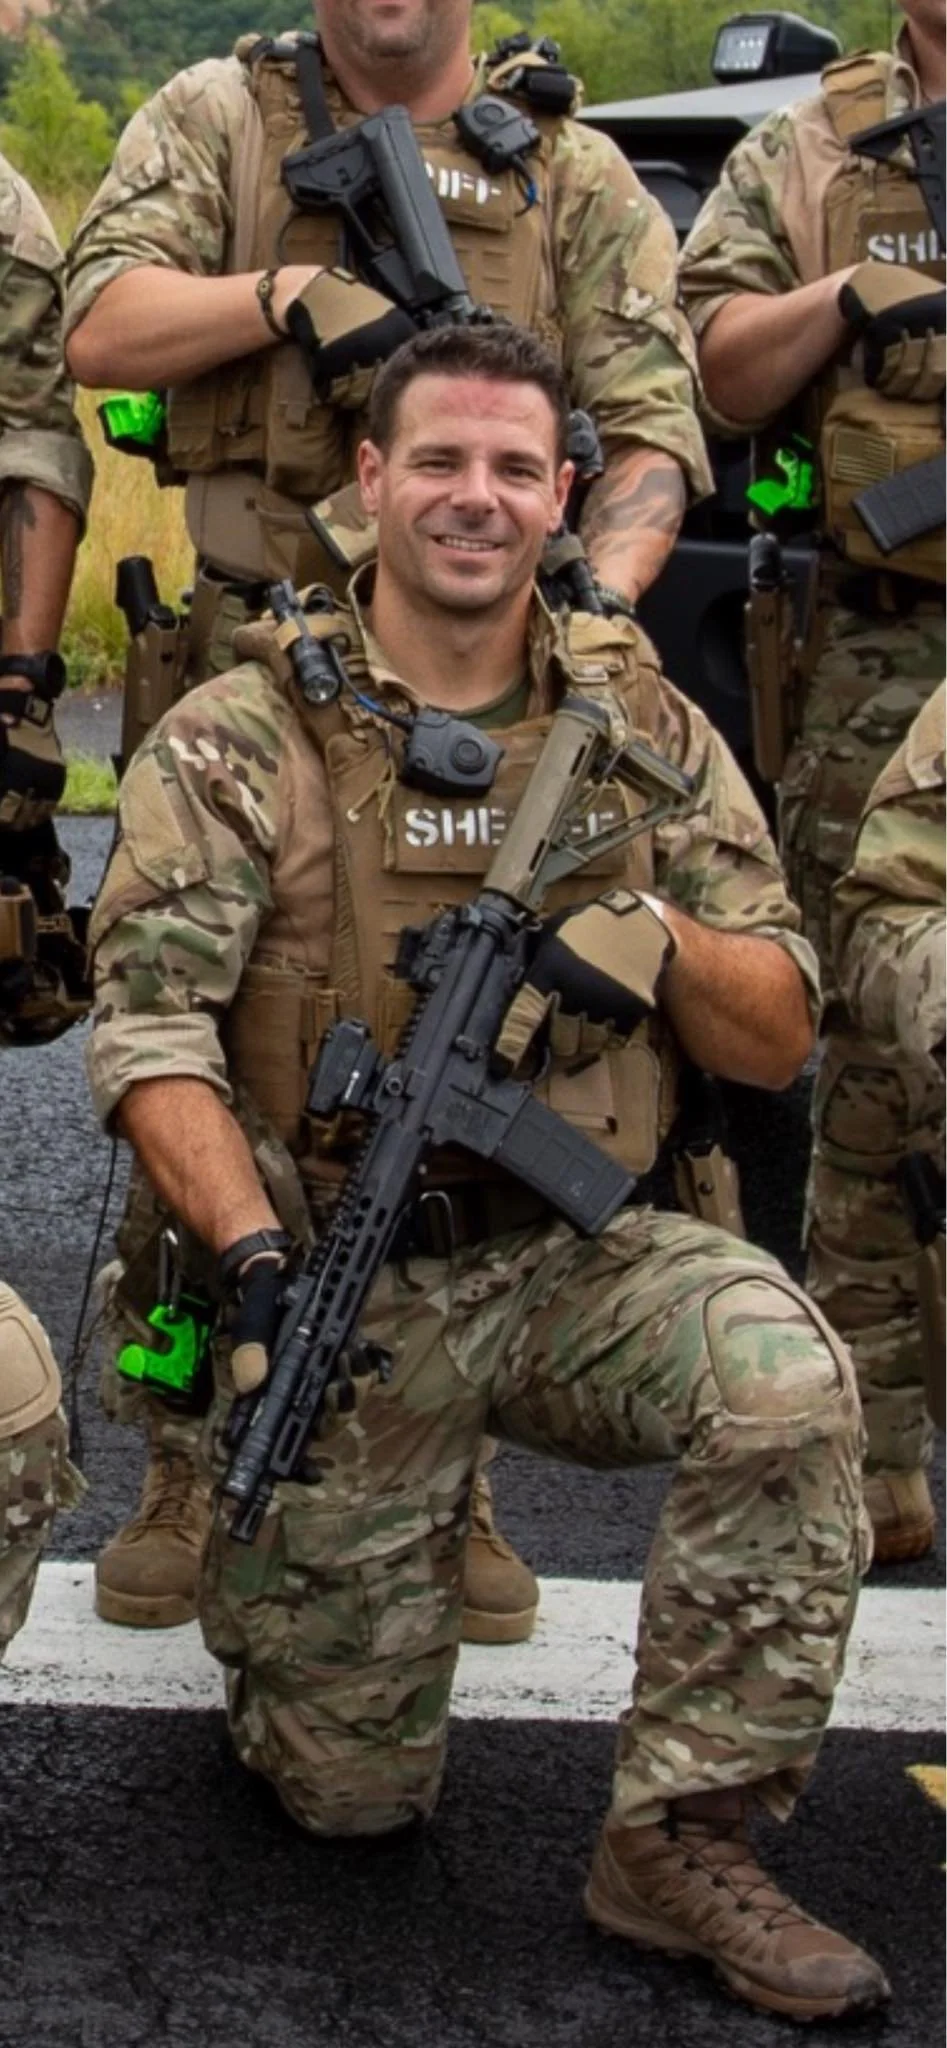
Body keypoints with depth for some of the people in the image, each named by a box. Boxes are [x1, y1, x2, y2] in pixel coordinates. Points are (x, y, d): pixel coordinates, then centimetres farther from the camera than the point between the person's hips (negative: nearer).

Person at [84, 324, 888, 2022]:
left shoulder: (643, 729, 4)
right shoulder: (239, 742, -4)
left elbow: (778, 1040, 4)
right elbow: (148, 1036, -13)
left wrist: (660, 938, -19)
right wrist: (252, 1260, -29)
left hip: (567, 1261, 2)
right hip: (339, 1289, -2)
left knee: (783, 1379, -31)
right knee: (354, 1788, 1)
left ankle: (680, 1845, -15)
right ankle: (253, 1567, 36)